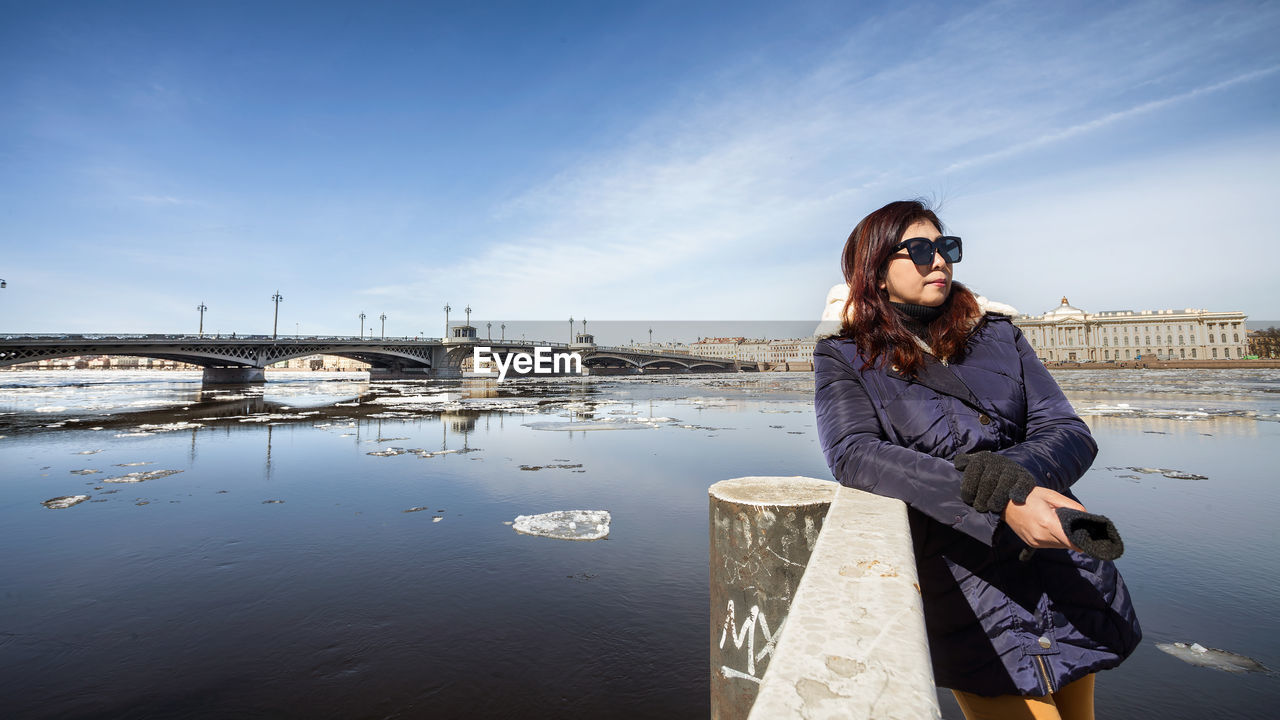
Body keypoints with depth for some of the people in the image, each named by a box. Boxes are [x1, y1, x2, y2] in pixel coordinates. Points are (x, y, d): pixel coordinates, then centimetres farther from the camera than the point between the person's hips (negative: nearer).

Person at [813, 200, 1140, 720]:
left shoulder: (999, 336, 10)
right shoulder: (844, 358, -2)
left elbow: (1069, 433, 1)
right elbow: (853, 455, -19)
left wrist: (998, 475, -21)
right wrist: (1004, 501, -27)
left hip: (1067, 577, 5)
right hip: (963, 588, -4)